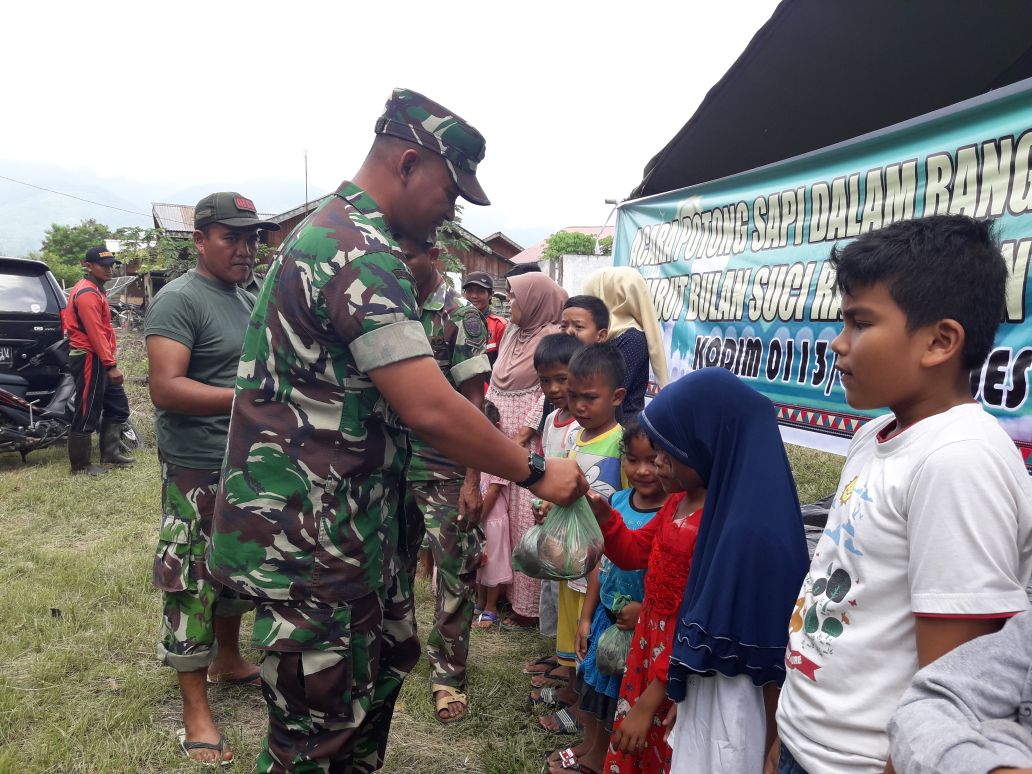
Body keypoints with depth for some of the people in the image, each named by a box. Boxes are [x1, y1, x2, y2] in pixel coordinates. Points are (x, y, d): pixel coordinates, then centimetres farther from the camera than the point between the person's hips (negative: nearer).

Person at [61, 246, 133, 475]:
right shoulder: (87, 293, -17)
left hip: (99, 358, 11)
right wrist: (111, 365, -26)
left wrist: (110, 362, 20)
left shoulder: (96, 290, 17)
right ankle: (80, 465, 6)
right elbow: (95, 333, -23)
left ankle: (110, 453, 24)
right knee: (87, 414, -3)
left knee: (117, 406, 15)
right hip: (89, 359, -11)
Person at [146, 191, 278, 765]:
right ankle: (196, 708, 12)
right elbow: (165, 389, -24)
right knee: (192, 583, 0)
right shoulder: (179, 299, -14)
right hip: (198, 471, -8)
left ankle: (228, 660, 41)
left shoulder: (251, 301, 12)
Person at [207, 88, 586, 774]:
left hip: (348, 523, 11)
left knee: (390, 659, 26)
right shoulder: (363, 252, -22)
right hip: (308, 537, -11)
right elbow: (430, 409, -29)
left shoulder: (331, 232, 13)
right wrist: (534, 473, -16)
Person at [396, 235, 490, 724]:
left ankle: (447, 674, 18)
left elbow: (473, 403, -10)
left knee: (456, 574, 2)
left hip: (444, 470, -5)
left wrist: (472, 480, -15)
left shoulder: (460, 318, -9)